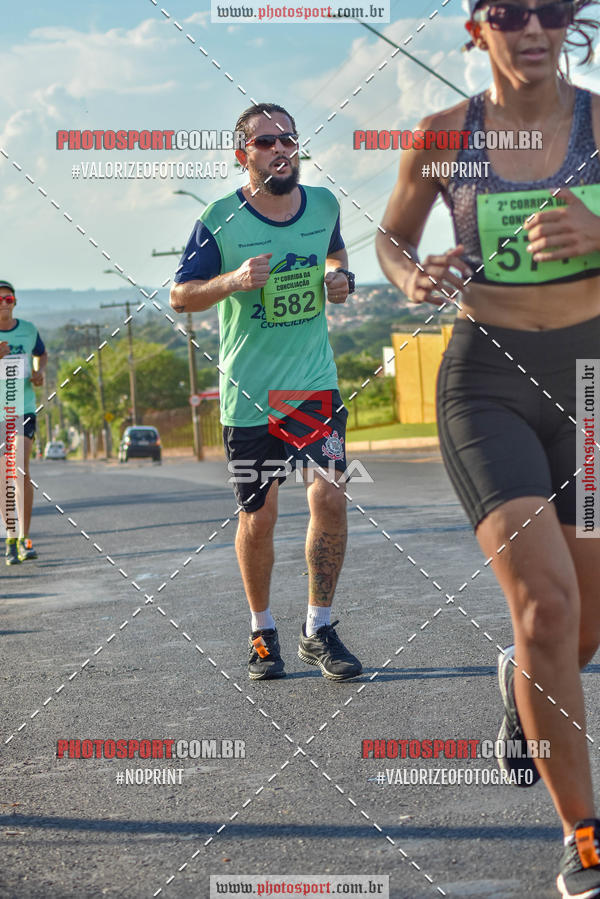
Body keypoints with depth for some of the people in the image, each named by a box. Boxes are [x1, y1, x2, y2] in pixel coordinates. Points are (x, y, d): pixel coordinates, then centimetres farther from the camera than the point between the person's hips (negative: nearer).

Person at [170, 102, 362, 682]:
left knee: (329, 497, -11)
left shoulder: (323, 204, 3)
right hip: (248, 391, -2)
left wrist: (341, 276, 2)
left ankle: (318, 630, 5)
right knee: (258, 519, 4)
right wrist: (233, 280, -21)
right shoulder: (221, 219, -8)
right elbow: (180, 296, -3)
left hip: (314, 384, 2)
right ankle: (262, 631, 25)